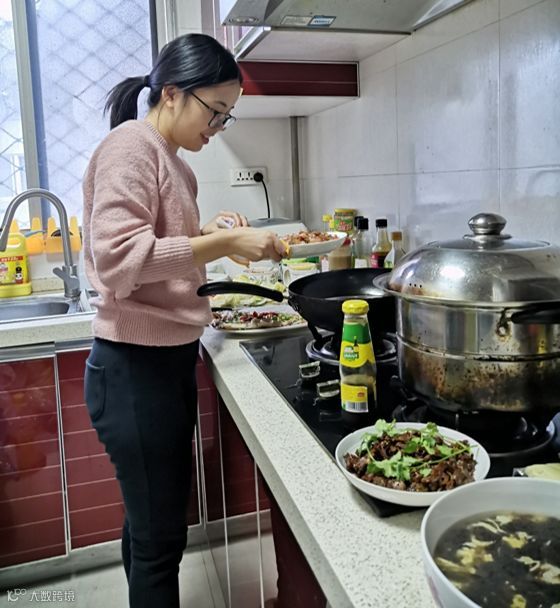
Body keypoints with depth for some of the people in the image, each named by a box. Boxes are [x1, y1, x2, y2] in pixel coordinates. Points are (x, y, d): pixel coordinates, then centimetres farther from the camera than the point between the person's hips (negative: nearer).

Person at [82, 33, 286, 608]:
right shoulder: (130, 146, -11)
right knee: (159, 537, 4)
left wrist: (207, 232, 5)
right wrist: (222, 243, -23)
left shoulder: (169, 159, 16)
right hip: (135, 368, -9)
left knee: (154, 524, 21)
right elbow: (117, 256, -23)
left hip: (167, 360, 9)